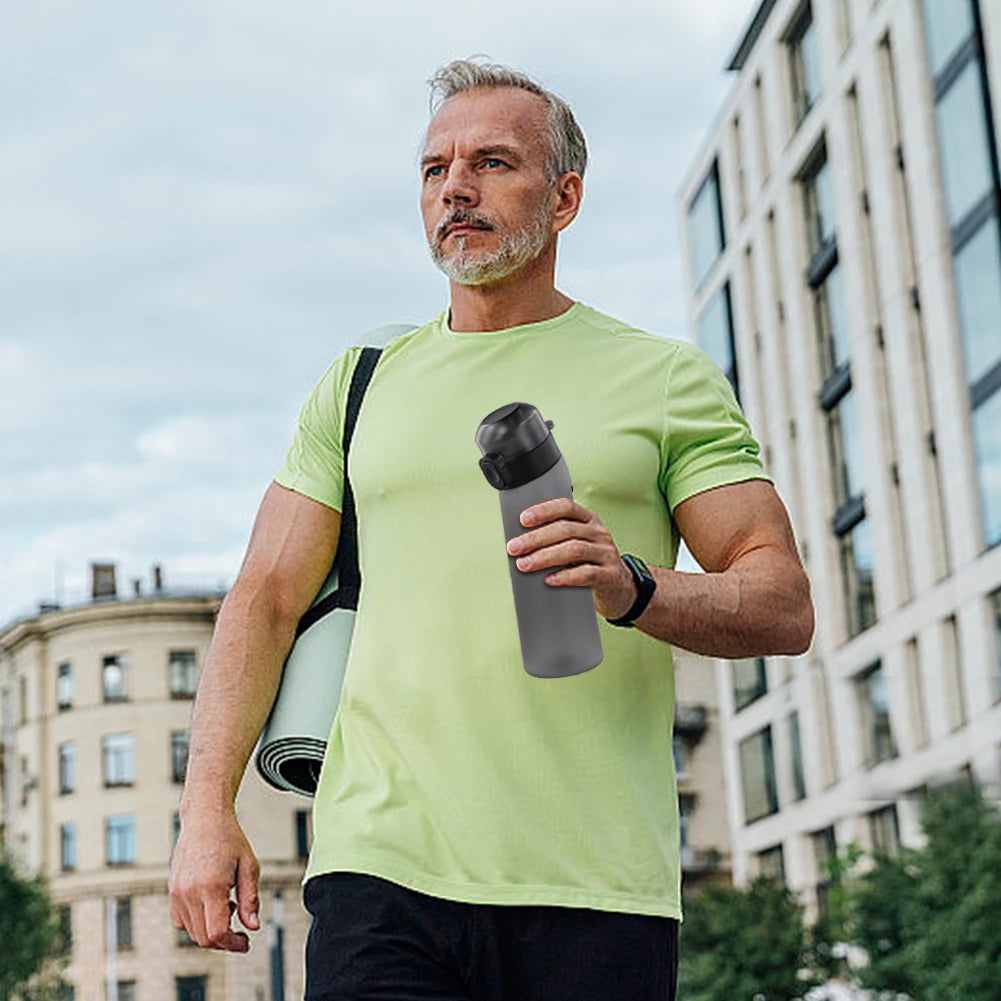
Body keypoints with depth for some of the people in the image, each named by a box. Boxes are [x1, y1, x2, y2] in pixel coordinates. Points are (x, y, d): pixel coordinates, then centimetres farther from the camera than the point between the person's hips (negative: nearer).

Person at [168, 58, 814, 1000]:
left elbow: (784, 605, 3)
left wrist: (633, 591, -17)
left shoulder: (664, 377, 8)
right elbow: (265, 597, 12)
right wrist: (206, 808, 0)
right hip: (381, 872, 1)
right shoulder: (361, 382, 15)